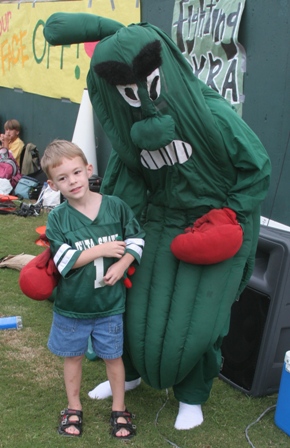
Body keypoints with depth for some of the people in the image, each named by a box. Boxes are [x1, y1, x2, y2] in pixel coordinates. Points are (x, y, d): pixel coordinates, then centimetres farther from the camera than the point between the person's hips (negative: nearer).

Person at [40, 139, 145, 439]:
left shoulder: (115, 206, -9)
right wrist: (102, 249, -22)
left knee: (113, 356, 15)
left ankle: (119, 410, 35)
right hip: (71, 304, 0)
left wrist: (121, 265, -17)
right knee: (73, 356, 18)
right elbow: (64, 261, -18)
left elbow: (136, 239, -2)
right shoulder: (57, 218, -12)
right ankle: (73, 409, 38)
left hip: (109, 303, 0)